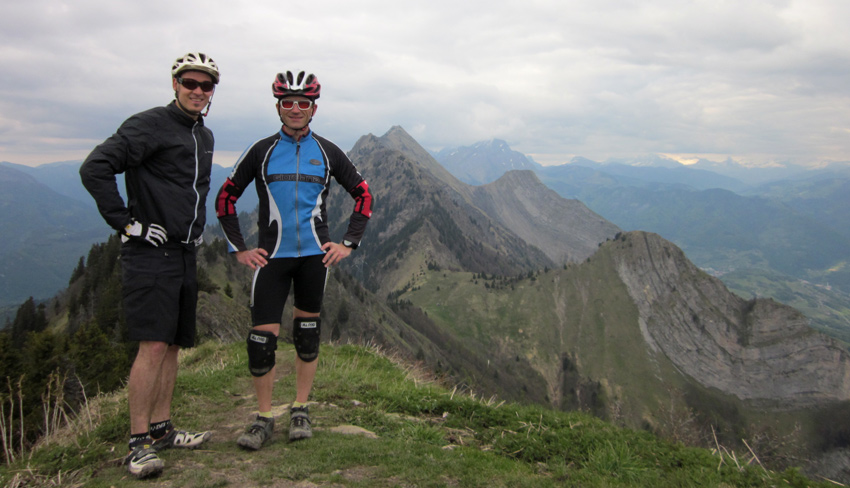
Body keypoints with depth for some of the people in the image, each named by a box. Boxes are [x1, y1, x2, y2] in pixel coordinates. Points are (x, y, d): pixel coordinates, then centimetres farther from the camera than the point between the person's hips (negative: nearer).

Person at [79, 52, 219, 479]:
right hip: (150, 252, -8)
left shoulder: (204, 137, 17)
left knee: (173, 345, 12)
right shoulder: (149, 125, -10)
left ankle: (161, 429, 23)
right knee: (153, 345, -12)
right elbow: (94, 168, -19)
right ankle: (139, 443, -2)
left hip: (185, 254, 8)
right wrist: (126, 222, -17)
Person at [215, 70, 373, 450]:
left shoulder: (327, 152, 5)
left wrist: (349, 243, 2)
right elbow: (225, 198, 8)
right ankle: (264, 419, 11)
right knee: (262, 337, -4)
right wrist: (238, 248, 1)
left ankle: (300, 411, 23)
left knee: (307, 332, 10)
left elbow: (363, 195, 11)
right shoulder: (261, 151, 3)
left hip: (314, 255, 1)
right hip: (272, 256, -1)